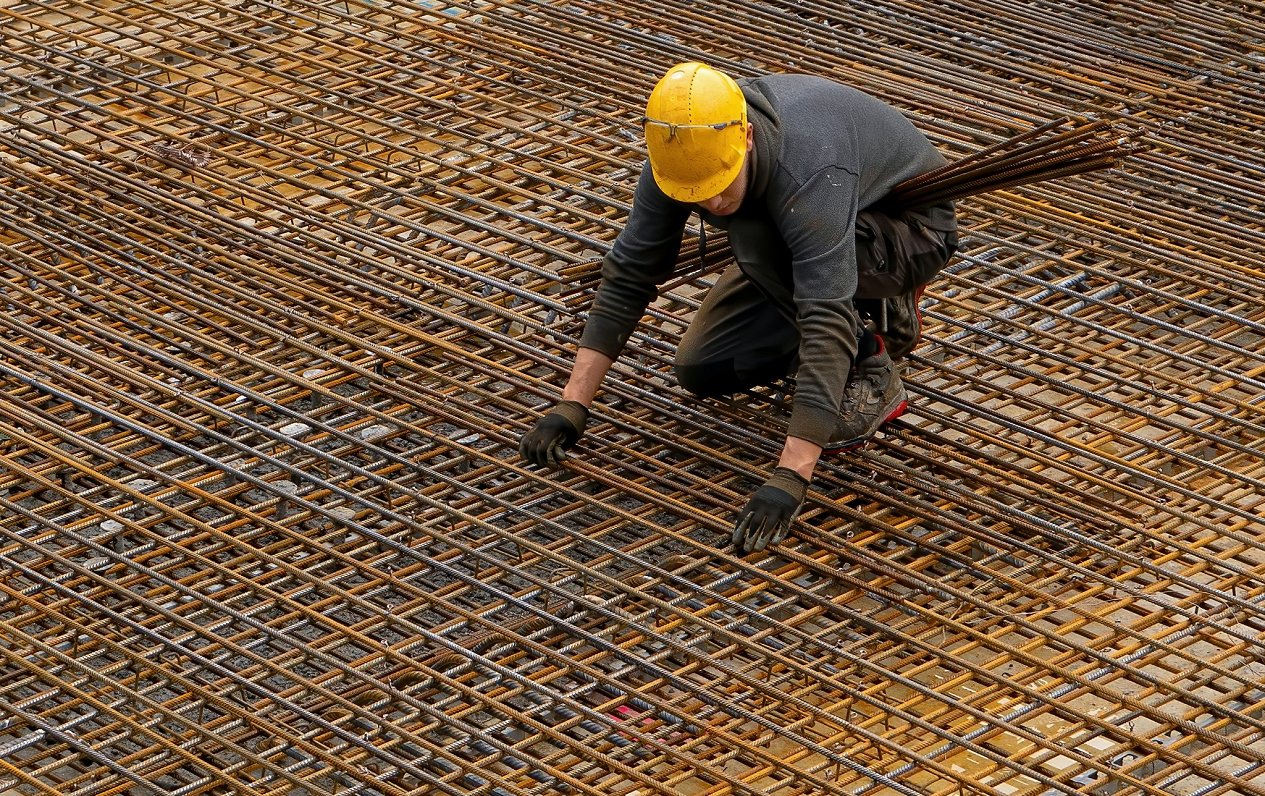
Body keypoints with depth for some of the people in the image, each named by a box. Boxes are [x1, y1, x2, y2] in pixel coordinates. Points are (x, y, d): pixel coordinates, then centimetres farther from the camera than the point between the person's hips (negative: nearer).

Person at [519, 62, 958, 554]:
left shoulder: (811, 176, -43)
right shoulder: (682, 152, -23)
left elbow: (826, 328, -47)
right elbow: (628, 274, -15)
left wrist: (788, 481, -53)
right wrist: (571, 407, -21)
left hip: (912, 226, -7)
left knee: (756, 235, -34)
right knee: (702, 370, -3)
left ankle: (869, 374, -15)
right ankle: (877, 313, 13)